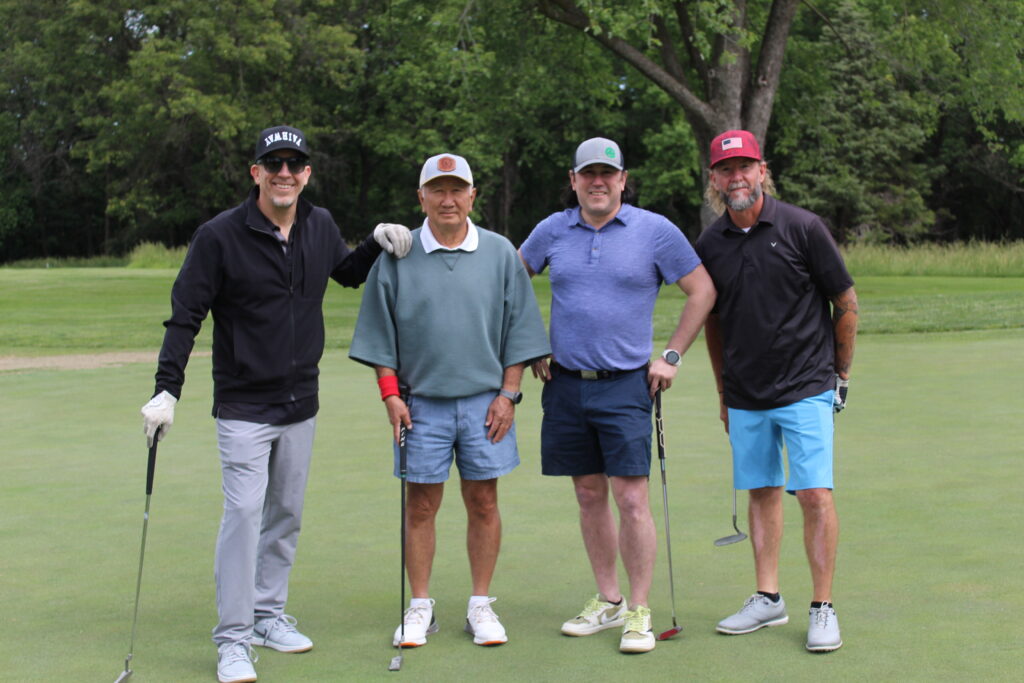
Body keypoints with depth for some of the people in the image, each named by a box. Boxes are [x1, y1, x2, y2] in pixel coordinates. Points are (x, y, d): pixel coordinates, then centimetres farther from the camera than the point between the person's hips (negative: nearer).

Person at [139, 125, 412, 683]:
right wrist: (167, 389, -18)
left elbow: (348, 272, 24)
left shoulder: (320, 227, 3)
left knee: (286, 514, 12)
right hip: (243, 406, -5)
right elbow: (185, 317, -10)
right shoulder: (220, 236, -12)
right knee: (244, 514, -10)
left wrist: (378, 242, 5)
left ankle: (269, 615, 26)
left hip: (301, 405, 5)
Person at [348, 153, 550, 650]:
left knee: (483, 502, 5)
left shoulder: (500, 254, 4)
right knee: (421, 505, 4)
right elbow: (380, 336, 5)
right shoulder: (396, 257, 1)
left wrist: (508, 393, 0)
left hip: (485, 402, 1)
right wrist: (390, 395, -3)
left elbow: (518, 330, 6)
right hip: (420, 403, 0)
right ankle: (419, 608, 15)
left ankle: (480, 605, 17)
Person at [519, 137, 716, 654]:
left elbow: (702, 292, 3)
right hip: (565, 383, 3)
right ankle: (607, 601, 23)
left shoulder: (655, 230, -3)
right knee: (589, 496, 10)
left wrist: (672, 357, 0)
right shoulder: (552, 231, 5)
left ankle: (640, 612, 3)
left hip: (625, 384, -3)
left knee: (631, 499, -8)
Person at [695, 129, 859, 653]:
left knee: (814, 493, -8)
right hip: (745, 396, 4)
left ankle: (823, 608, 1)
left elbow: (846, 304, 0)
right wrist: (724, 392, 16)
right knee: (761, 492, 10)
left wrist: (839, 375, 6)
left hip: (805, 390, -4)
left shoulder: (802, 228, -7)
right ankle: (767, 599, 19)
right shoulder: (710, 244, 4)